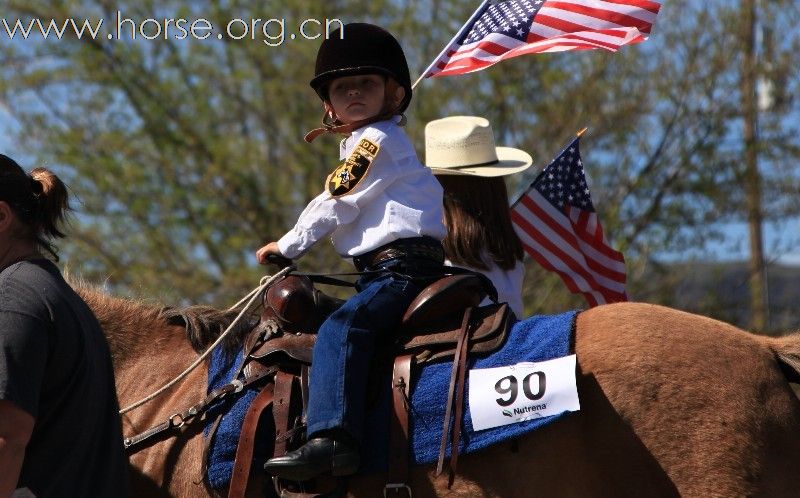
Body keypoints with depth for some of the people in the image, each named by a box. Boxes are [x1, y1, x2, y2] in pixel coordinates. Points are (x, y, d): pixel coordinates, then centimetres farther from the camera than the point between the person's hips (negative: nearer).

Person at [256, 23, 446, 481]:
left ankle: (331, 439, -45)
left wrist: (287, 247, 7)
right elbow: (344, 210, 34)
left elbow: (336, 205, -5)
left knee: (340, 328, -30)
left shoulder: (376, 139, -5)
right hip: (384, 271, 12)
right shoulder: (382, 143, 27)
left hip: (402, 266, -12)